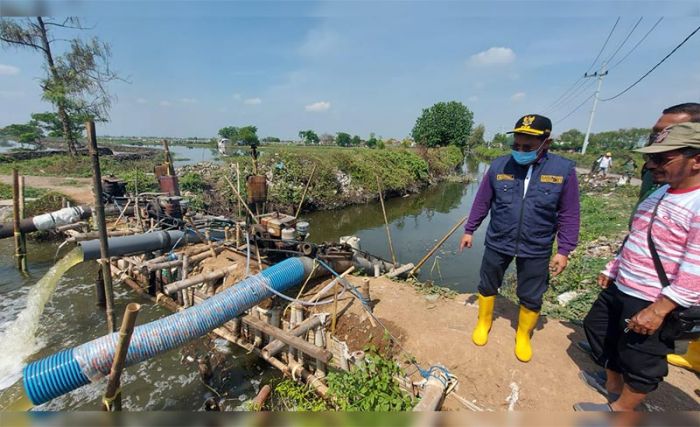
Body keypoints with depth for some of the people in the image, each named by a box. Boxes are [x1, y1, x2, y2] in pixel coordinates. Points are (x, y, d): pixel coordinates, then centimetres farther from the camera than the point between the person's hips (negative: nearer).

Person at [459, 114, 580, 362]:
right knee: (487, 286, 16)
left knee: (531, 298, 14)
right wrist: (469, 230, 4)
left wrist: (564, 250, -5)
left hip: (536, 250, 0)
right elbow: (482, 202, 1)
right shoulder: (499, 166, -8)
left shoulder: (564, 170, -10)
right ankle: (483, 323, 41)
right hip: (497, 244, 1)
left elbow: (569, 215, -3)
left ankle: (523, 336, 40)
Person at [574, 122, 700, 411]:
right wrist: (612, 269, 18)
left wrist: (658, 310, -24)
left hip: (654, 302, -8)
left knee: (640, 361, 11)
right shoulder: (661, 192, 6)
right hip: (619, 288, 9)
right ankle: (612, 382, 46)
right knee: (598, 328, 22)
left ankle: (621, 409, 35)